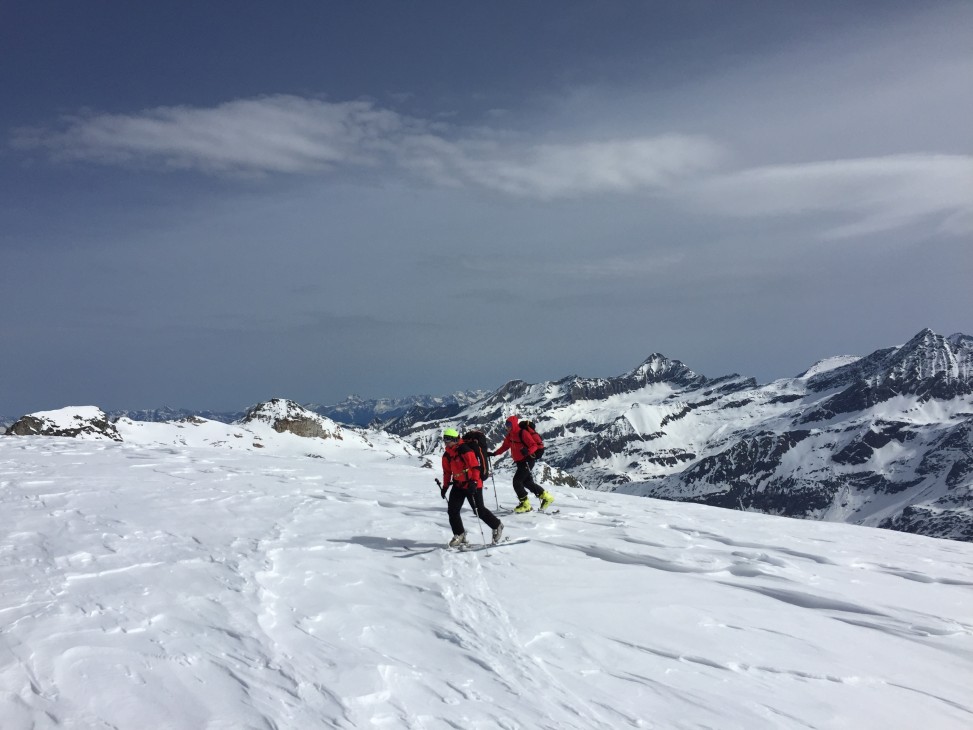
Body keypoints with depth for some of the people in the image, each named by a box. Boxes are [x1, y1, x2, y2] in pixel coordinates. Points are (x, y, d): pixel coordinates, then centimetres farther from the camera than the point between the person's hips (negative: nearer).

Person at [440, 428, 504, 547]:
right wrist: (445, 486, 15)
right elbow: (447, 472, 19)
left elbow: (475, 467, -20)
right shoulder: (447, 455, 7)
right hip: (458, 485, 7)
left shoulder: (465, 450, -18)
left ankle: (497, 526, 21)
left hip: (472, 485, -7)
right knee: (452, 510, -2)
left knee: (479, 510, -1)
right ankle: (459, 535, 10)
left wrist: (473, 482, -27)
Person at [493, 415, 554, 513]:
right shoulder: (510, 435, 7)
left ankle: (525, 504, -5)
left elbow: (534, 445, -20)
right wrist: (494, 453, 6)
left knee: (517, 481, -12)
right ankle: (546, 496, 26)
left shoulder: (523, 433, -18)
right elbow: (505, 446, 15)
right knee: (527, 482, 14)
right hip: (520, 462, 9)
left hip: (527, 461, -9)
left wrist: (527, 451, -39)